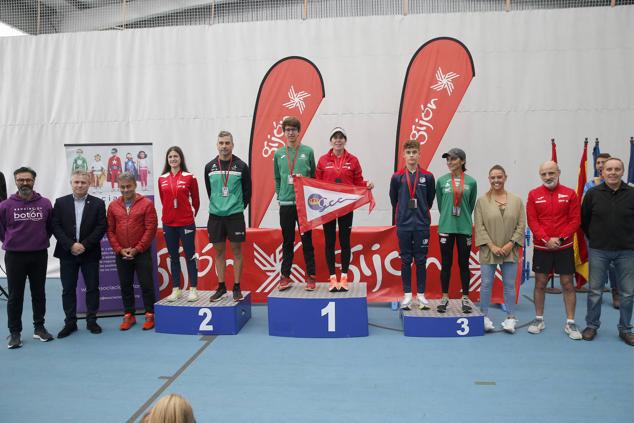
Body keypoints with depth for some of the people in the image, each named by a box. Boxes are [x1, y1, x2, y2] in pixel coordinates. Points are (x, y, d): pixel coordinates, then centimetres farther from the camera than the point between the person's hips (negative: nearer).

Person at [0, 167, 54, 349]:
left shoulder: (45, 204, -3)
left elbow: (50, 227, 9)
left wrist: (41, 241, 8)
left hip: (39, 255, 1)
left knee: (39, 293, 11)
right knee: (15, 296, 6)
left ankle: (39, 328, 23)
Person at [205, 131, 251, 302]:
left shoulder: (241, 166, -3)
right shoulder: (209, 167, 3)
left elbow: (247, 191, 4)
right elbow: (209, 190, 14)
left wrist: (238, 207, 6)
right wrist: (218, 205, 13)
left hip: (235, 215, -2)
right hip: (215, 215, 3)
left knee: (236, 250, 3)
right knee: (219, 251, 9)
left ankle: (237, 287, 12)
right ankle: (221, 286, 19)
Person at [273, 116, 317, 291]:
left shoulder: (308, 151, 1)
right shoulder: (279, 154, 7)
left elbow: (314, 177, 5)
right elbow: (277, 179, 13)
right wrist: (279, 196, 6)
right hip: (285, 204, 2)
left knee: (307, 241, 4)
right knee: (287, 242, 9)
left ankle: (311, 276, 13)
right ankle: (285, 276, 17)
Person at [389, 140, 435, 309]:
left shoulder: (428, 177, 0)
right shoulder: (397, 177, 0)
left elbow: (430, 200, 11)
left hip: (422, 225, 0)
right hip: (403, 225, 0)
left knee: (421, 260, 6)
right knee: (405, 260, 6)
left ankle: (421, 294, 15)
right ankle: (407, 294, 15)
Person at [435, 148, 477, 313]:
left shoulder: (471, 182, 0)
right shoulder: (442, 181, 0)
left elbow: (471, 205, 9)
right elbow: (440, 204, 9)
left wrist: (462, 218, 11)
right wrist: (447, 218, 12)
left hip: (464, 228, 0)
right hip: (446, 227, 0)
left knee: (464, 264, 7)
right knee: (446, 264, 6)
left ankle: (465, 298, 18)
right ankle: (445, 298, 16)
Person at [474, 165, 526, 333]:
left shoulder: (516, 200, 4)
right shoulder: (482, 201, -1)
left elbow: (521, 226, 2)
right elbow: (479, 227, -4)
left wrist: (510, 244, -9)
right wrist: (492, 246, -11)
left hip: (510, 251, 1)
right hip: (488, 250, -1)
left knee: (509, 285, 8)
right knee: (486, 284, 5)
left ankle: (510, 318, 19)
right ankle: (484, 316, 17)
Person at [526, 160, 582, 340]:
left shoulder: (570, 194, 0)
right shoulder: (533, 195, 1)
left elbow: (575, 221, -4)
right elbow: (532, 222, -4)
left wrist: (560, 238, -15)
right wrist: (546, 239, -15)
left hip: (564, 247, 0)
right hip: (541, 247, 1)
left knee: (568, 284, 4)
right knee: (540, 283, 6)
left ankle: (570, 323, 14)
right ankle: (539, 319, 19)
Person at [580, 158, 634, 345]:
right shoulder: (593, 193, -3)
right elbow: (584, 219, 7)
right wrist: (594, 238, 9)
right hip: (598, 251, 0)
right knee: (595, 291, 8)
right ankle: (592, 325, 22)